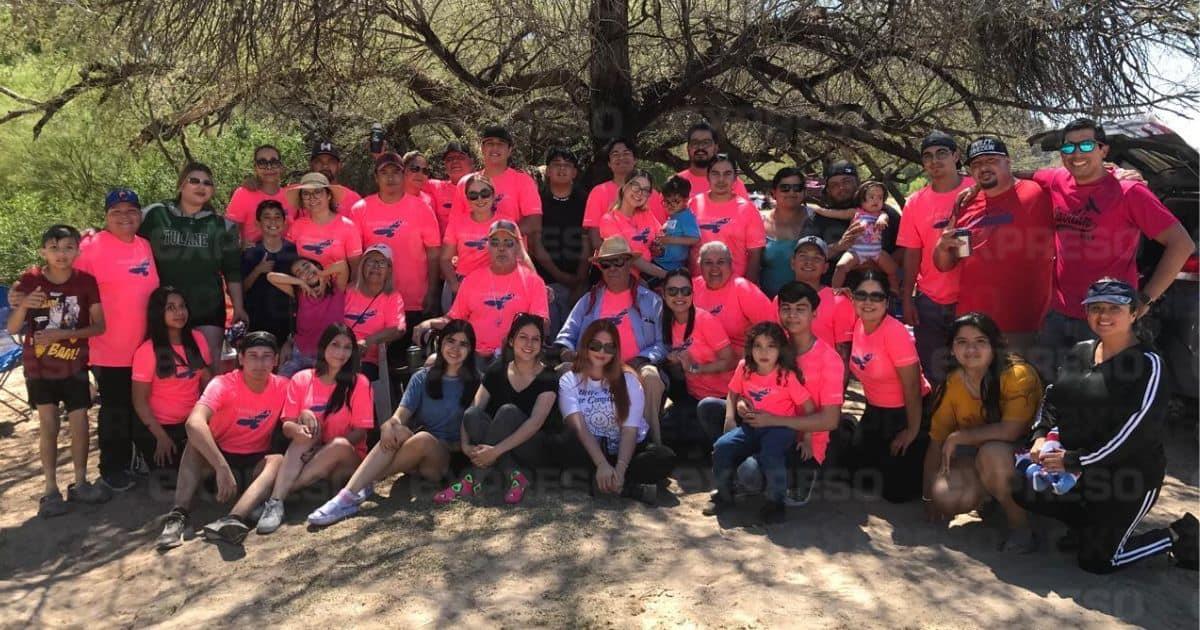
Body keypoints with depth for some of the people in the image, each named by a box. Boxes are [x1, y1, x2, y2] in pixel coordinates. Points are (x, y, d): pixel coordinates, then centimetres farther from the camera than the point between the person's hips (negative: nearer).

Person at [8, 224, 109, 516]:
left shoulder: (86, 281, -9)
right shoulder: (30, 280, -9)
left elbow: (99, 326, -9)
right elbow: (12, 329, -8)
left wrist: (63, 333, -22)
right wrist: (23, 305, -27)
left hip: (74, 366, 0)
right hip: (39, 366, 0)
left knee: (79, 423, 3)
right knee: (48, 425, 4)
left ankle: (80, 483, 18)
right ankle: (51, 490, 11)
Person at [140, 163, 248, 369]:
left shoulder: (221, 226, 8)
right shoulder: (154, 215, 4)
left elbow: (232, 271, 9)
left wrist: (238, 307, 4)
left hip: (209, 310, 0)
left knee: (210, 368, -4)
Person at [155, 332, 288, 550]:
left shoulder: (282, 387, -7)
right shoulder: (223, 385, -18)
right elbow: (194, 422, -36)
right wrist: (222, 468, -47)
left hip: (257, 464, 1)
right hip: (218, 458, -1)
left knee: (279, 460, -32)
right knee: (196, 443, -30)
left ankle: (233, 519, -54)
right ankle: (178, 516, -41)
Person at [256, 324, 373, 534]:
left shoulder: (358, 383, -3)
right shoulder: (301, 379, 2)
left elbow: (360, 431, -6)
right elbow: (287, 426, -2)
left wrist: (329, 448, -23)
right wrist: (298, 430, -27)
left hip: (347, 458, -1)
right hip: (307, 454, 1)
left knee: (340, 444, -34)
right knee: (307, 421, -28)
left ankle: (281, 491, -32)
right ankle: (276, 502, -41)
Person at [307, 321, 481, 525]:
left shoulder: (474, 383, 4)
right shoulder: (422, 378, 10)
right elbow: (400, 416, -3)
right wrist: (389, 424, -25)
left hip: (449, 459, -2)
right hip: (413, 459, 2)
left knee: (423, 438, -35)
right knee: (398, 432, -31)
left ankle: (363, 486, -26)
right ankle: (348, 494, -40)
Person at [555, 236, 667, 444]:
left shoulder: (650, 300, 16)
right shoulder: (589, 300, 25)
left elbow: (661, 343, 8)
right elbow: (568, 333, 20)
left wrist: (641, 359, -11)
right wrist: (566, 349, -3)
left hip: (635, 367, -2)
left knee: (651, 376, -37)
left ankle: (652, 443, -29)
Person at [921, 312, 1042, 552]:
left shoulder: (1018, 375, -22)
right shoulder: (951, 384, -6)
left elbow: (1010, 431, -33)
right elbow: (936, 441, -2)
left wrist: (957, 438, -23)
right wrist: (928, 495, -3)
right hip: (976, 457, 5)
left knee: (991, 452, -37)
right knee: (945, 497, -22)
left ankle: (1021, 528, -15)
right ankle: (992, 494, 12)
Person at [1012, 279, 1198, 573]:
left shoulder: (1147, 363, -14)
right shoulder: (1080, 351, 6)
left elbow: (1136, 432, -20)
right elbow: (1053, 399, 11)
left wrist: (1076, 460, -22)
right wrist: (1041, 435, -10)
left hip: (1129, 477, -6)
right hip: (1078, 469, 6)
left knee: (1094, 559, -7)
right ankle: (1090, 523, 10)